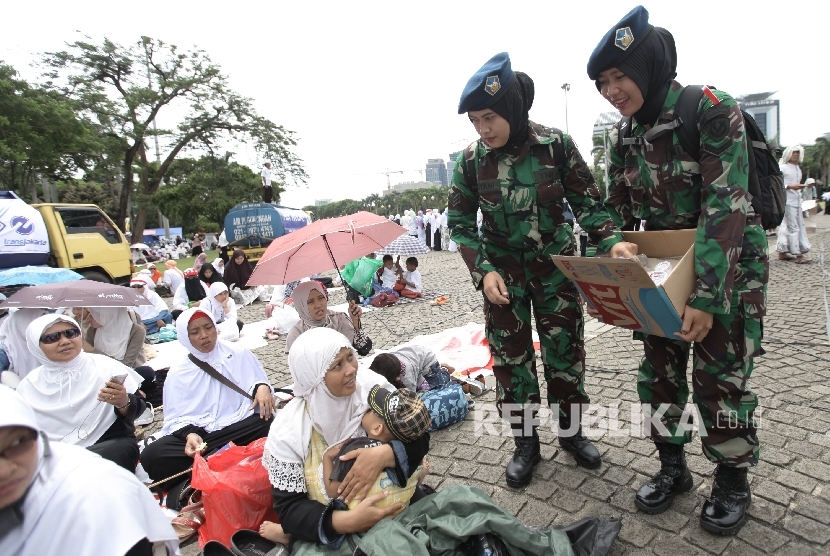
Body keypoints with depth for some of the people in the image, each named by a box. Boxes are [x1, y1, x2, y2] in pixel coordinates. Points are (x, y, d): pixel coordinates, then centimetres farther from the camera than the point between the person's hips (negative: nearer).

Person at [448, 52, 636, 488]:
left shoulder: (557, 145, -12)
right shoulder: (471, 160, -10)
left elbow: (586, 201, -4)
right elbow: (459, 222, -4)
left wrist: (610, 240, -22)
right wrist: (483, 270, -16)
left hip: (554, 263, 0)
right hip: (502, 270, 0)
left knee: (565, 347, 8)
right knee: (510, 354, 5)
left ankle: (571, 430, 31)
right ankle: (525, 442, 22)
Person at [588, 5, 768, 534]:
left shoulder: (714, 111, -19)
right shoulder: (624, 135, 0)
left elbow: (725, 210, -25)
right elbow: (617, 211, 5)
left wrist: (706, 296, -30)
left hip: (728, 266, -5)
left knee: (720, 377, 2)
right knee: (659, 371, 8)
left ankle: (733, 482, 25)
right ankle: (673, 468, 28)